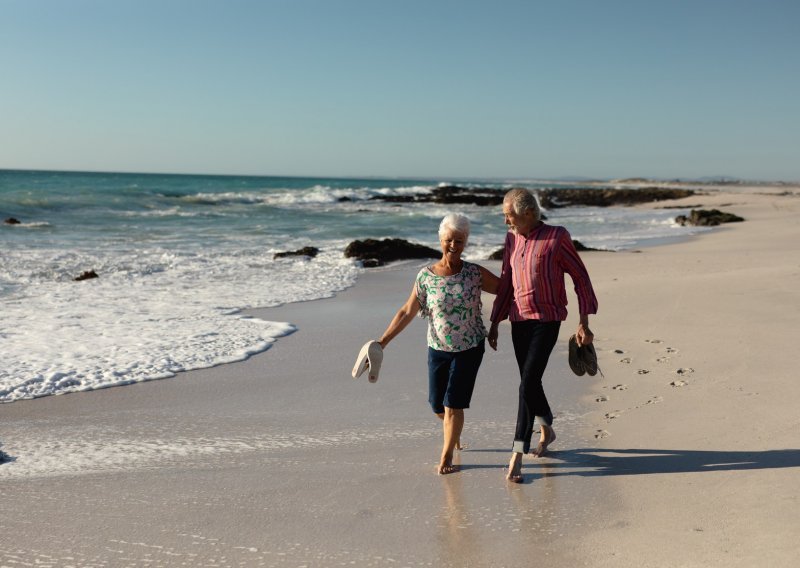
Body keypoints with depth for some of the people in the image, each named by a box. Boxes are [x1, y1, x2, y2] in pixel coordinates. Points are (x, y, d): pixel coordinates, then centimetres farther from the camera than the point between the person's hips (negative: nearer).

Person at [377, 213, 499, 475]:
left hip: (470, 348, -2)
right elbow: (406, 312, -4)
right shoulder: (426, 276, -8)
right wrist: (382, 342, -6)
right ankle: (454, 432, 46)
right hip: (438, 348, 2)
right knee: (437, 404, 12)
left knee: (453, 403, -5)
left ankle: (446, 456, 12)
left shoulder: (475, 274, -10)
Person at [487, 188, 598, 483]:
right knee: (530, 383, 15)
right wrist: (494, 323, 14)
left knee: (527, 385, -13)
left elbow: (580, 277, -4)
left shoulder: (556, 237, -10)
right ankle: (547, 431, 41)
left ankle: (517, 456, -6)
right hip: (519, 320, 6)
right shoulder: (512, 239, 7)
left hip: (547, 321, -6)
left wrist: (584, 322, -6)